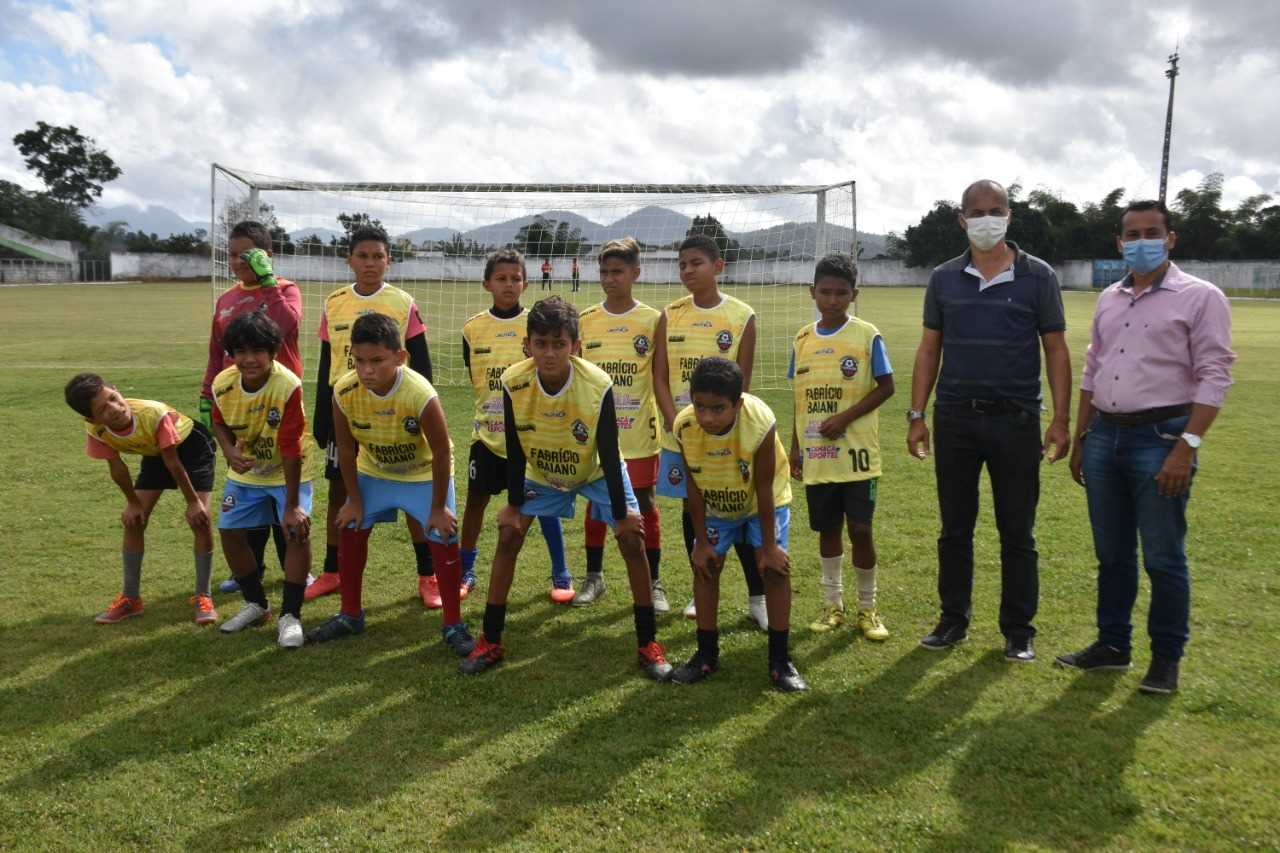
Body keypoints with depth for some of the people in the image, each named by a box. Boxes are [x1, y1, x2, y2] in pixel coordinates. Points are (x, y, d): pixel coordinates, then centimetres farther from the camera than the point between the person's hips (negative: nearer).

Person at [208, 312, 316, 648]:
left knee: (298, 531, -18)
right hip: (246, 472, 5)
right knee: (229, 532, 3)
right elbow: (219, 423, 4)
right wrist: (229, 450, -20)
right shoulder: (223, 384, -17)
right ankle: (256, 605, 25)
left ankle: (290, 616, -4)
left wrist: (292, 505, -26)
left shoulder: (288, 387, -32)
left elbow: (290, 450, -29)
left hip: (288, 471, -5)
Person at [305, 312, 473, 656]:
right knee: (350, 532, 5)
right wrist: (354, 499, -4)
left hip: (425, 474, -4)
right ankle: (350, 615, 24)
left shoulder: (421, 395, -37)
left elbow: (442, 453, -25)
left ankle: (453, 625, 7)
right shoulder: (344, 392, -26)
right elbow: (345, 448, -9)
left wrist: (438, 507, -17)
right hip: (373, 472, 4)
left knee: (444, 541, -7)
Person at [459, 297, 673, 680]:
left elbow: (609, 453, -25)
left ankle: (648, 644, 2)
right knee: (508, 536, -6)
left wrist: (621, 513, -17)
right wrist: (514, 504, -7)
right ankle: (491, 641, 7)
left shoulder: (598, 386, -35)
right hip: (541, 474, 2)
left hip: (597, 471, -2)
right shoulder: (513, 382, -29)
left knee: (632, 540, -11)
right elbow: (515, 449, -15)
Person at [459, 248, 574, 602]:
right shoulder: (473, 329, 1)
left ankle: (561, 576, 15)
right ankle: (465, 572, 23)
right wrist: (494, 406, 8)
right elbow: (475, 378, 11)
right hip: (488, 433, 1)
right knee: (475, 500, 7)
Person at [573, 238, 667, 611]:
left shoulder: (652, 320, -2)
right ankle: (594, 577, 25)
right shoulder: (585, 321, 4)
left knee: (644, 504, 5)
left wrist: (665, 422, -1)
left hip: (639, 432, -2)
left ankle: (653, 583, 15)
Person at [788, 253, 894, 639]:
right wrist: (795, 447, 10)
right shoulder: (803, 339, 7)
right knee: (827, 529, 12)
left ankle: (867, 608, 16)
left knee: (860, 529, -2)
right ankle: (834, 605, 25)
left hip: (856, 454, -4)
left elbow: (886, 387, -5)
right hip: (816, 457, 4)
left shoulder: (867, 335, -5)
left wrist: (845, 417, -15)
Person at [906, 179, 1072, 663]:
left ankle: (1019, 631, 17)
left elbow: (1056, 350, 1)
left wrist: (1061, 419, -6)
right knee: (954, 528, 10)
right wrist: (917, 416, 4)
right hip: (955, 418, 2)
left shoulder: (1037, 276, 0)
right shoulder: (944, 278, 7)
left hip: (1015, 420, -2)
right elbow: (929, 349, 9)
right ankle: (953, 620, 22)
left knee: (1017, 532, 6)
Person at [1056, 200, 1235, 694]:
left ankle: (1167, 658, 17)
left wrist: (1186, 448, -18)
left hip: (1161, 438, -6)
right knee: (1111, 554, 14)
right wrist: (1081, 439, 15)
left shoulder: (1199, 297, -5)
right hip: (1105, 435, 6)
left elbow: (1214, 378, -10)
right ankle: (1112, 644, 27)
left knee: (1163, 559, 2)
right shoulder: (1109, 300, 14)